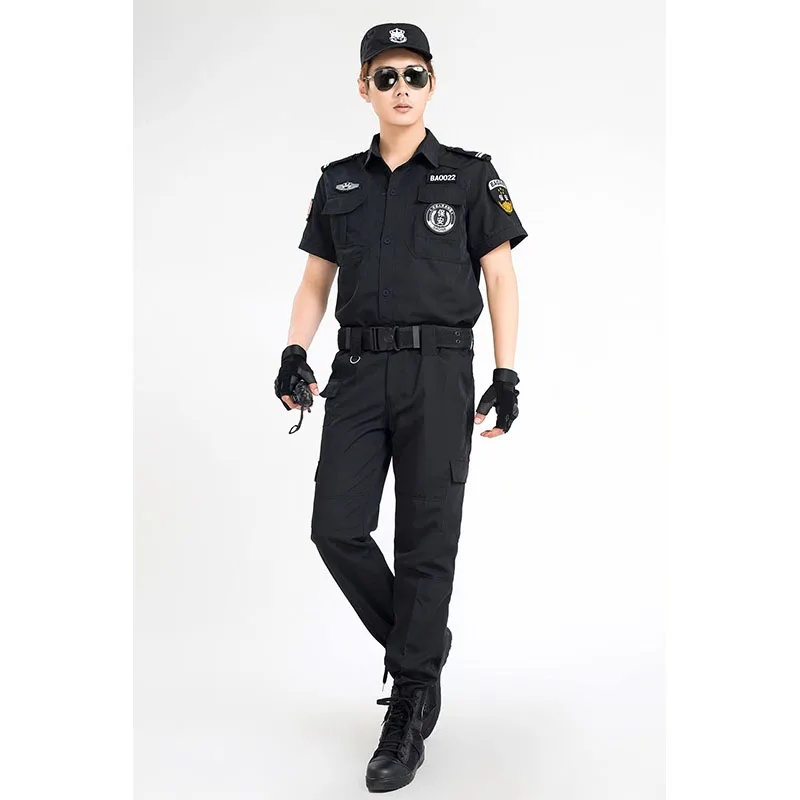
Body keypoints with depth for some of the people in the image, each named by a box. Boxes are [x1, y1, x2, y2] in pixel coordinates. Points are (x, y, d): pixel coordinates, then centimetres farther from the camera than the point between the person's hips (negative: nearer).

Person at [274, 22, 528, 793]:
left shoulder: (470, 175, 4)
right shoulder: (338, 182, 13)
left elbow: (500, 276, 3)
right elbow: (315, 281, 14)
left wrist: (506, 373, -5)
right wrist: (294, 354, -2)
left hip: (438, 373, -3)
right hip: (358, 373, 4)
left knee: (426, 540, -2)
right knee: (336, 528, -2)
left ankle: (411, 707, 11)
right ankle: (418, 644, 23)